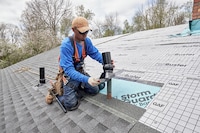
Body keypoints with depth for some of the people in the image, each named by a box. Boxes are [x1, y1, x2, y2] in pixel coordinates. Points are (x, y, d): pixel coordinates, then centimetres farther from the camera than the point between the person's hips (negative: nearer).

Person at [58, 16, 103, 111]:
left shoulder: (87, 41, -8)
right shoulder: (66, 45, -28)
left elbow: (96, 54, -2)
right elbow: (68, 69, -32)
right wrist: (87, 79, -44)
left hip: (80, 71, 6)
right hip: (69, 74, -6)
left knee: (95, 91, 6)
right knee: (72, 105, -12)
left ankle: (78, 86, 25)